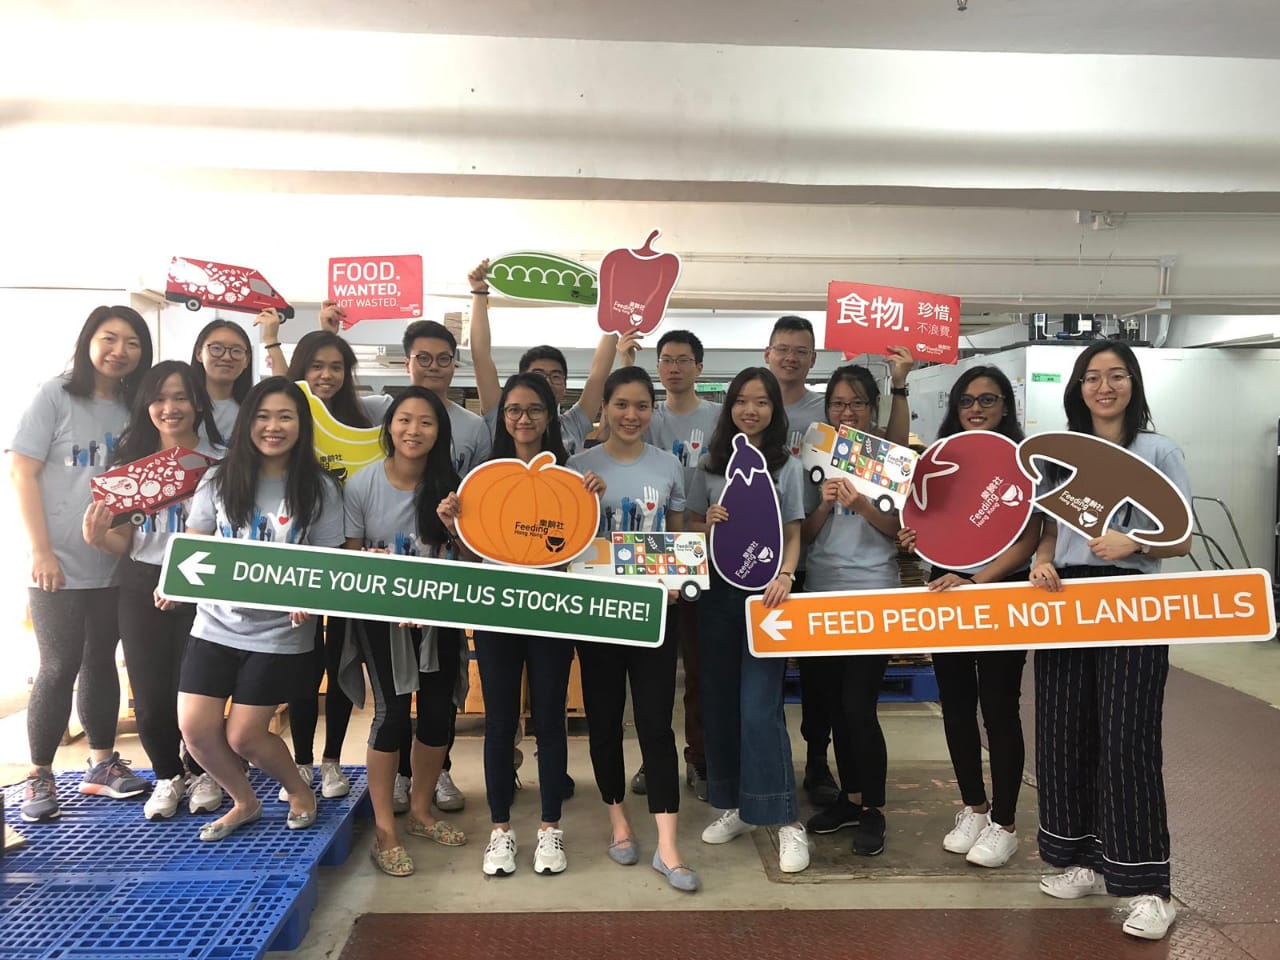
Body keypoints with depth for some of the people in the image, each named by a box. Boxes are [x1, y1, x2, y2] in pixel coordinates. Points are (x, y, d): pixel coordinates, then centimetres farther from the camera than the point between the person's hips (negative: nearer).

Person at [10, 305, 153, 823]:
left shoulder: (134, 409, 7)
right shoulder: (57, 395, -5)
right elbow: (21, 472, -7)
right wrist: (41, 551, -12)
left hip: (116, 566, 4)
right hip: (58, 567, -4)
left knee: (101, 662, 13)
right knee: (59, 668, 0)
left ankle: (102, 763, 25)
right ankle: (39, 777, 15)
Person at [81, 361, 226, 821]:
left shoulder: (219, 462, -6)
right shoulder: (131, 460, 6)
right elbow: (124, 542, 8)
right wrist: (100, 537, -13)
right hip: (141, 589, 3)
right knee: (150, 694, 7)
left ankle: (202, 772, 27)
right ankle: (168, 776, 30)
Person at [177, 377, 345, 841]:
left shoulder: (319, 489, -7)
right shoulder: (220, 479, 0)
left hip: (280, 634, -3)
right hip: (215, 626, 4)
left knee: (243, 735, 0)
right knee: (195, 729, 2)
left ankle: (299, 790, 31)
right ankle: (244, 802, 30)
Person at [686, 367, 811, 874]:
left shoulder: (788, 466, 2)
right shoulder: (710, 465, 7)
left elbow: (793, 534, 0)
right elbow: (691, 525, 11)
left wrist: (784, 576, -18)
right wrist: (708, 524, -12)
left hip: (764, 591, -3)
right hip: (717, 591, 3)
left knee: (759, 709, -9)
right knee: (719, 703, 9)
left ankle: (787, 821, 1)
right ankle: (733, 806, 24)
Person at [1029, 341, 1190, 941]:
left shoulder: (1159, 452, 1)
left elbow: (1182, 540, -1)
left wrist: (1133, 543, -20)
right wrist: (1041, 562, -6)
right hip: (1063, 603, 4)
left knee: (1126, 741, -5)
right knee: (1064, 734, 7)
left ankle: (1147, 886, 5)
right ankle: (1085, 861, 23)